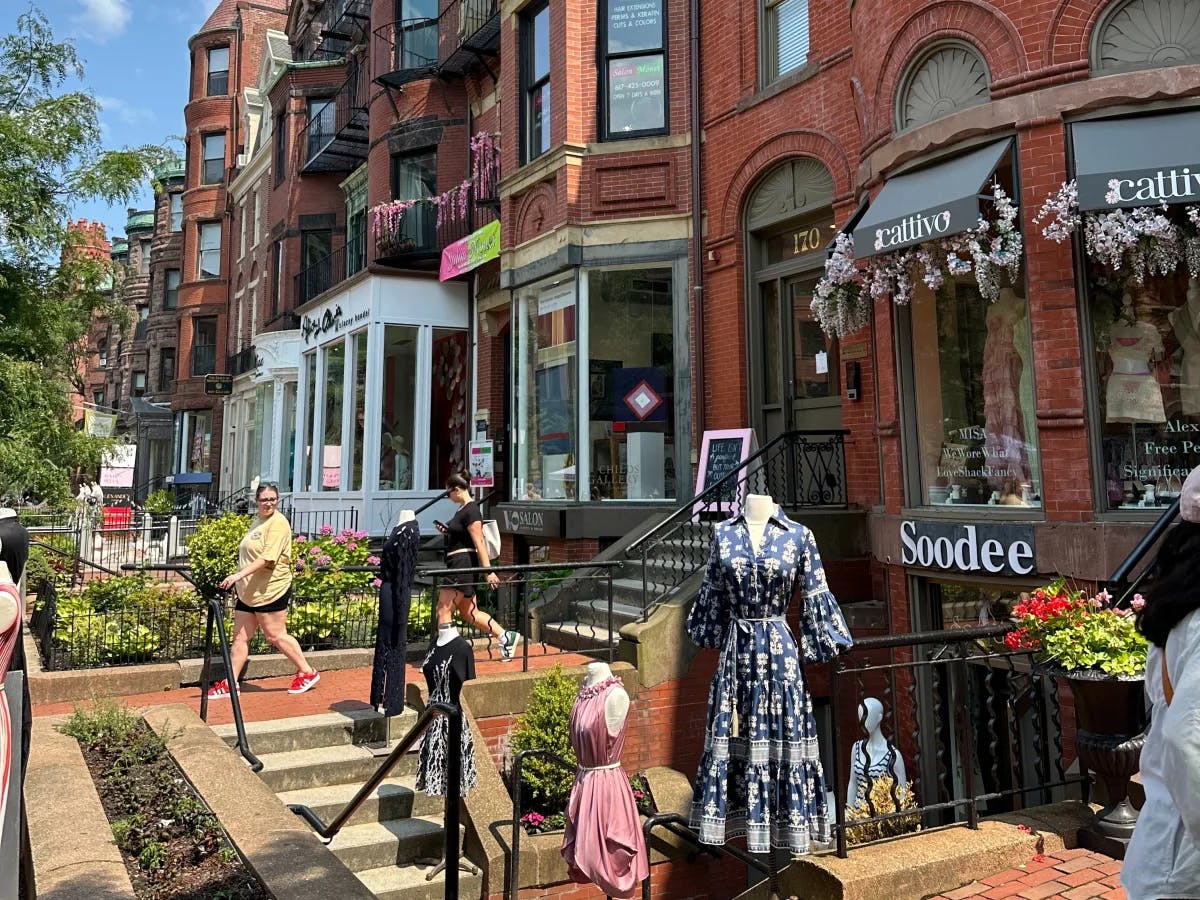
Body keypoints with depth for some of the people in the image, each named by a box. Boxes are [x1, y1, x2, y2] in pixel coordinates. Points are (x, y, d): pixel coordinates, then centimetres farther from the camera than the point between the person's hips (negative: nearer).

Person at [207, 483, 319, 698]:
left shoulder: (278, 523, -13)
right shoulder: (257, 522, 16)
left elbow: (268, 558, -24)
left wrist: (239, 574, -30)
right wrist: (238, 581, 23)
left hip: (270, 591, -8)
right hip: (248, 592, 8)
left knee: (276, 636, -2)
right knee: (240, 637, 9)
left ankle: (307, 673, 12)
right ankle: (229, 683, 16)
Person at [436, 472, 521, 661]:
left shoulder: (471, 510, -15)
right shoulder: (462, 509, 15)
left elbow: (479, 542, -20)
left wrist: (488, 570, -21)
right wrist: (447, 532, 9)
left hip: (463, 564, -11)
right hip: (458, 565, 11)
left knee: (443, 610, -6)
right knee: (470, 613, 14)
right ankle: (506, 637, 19)